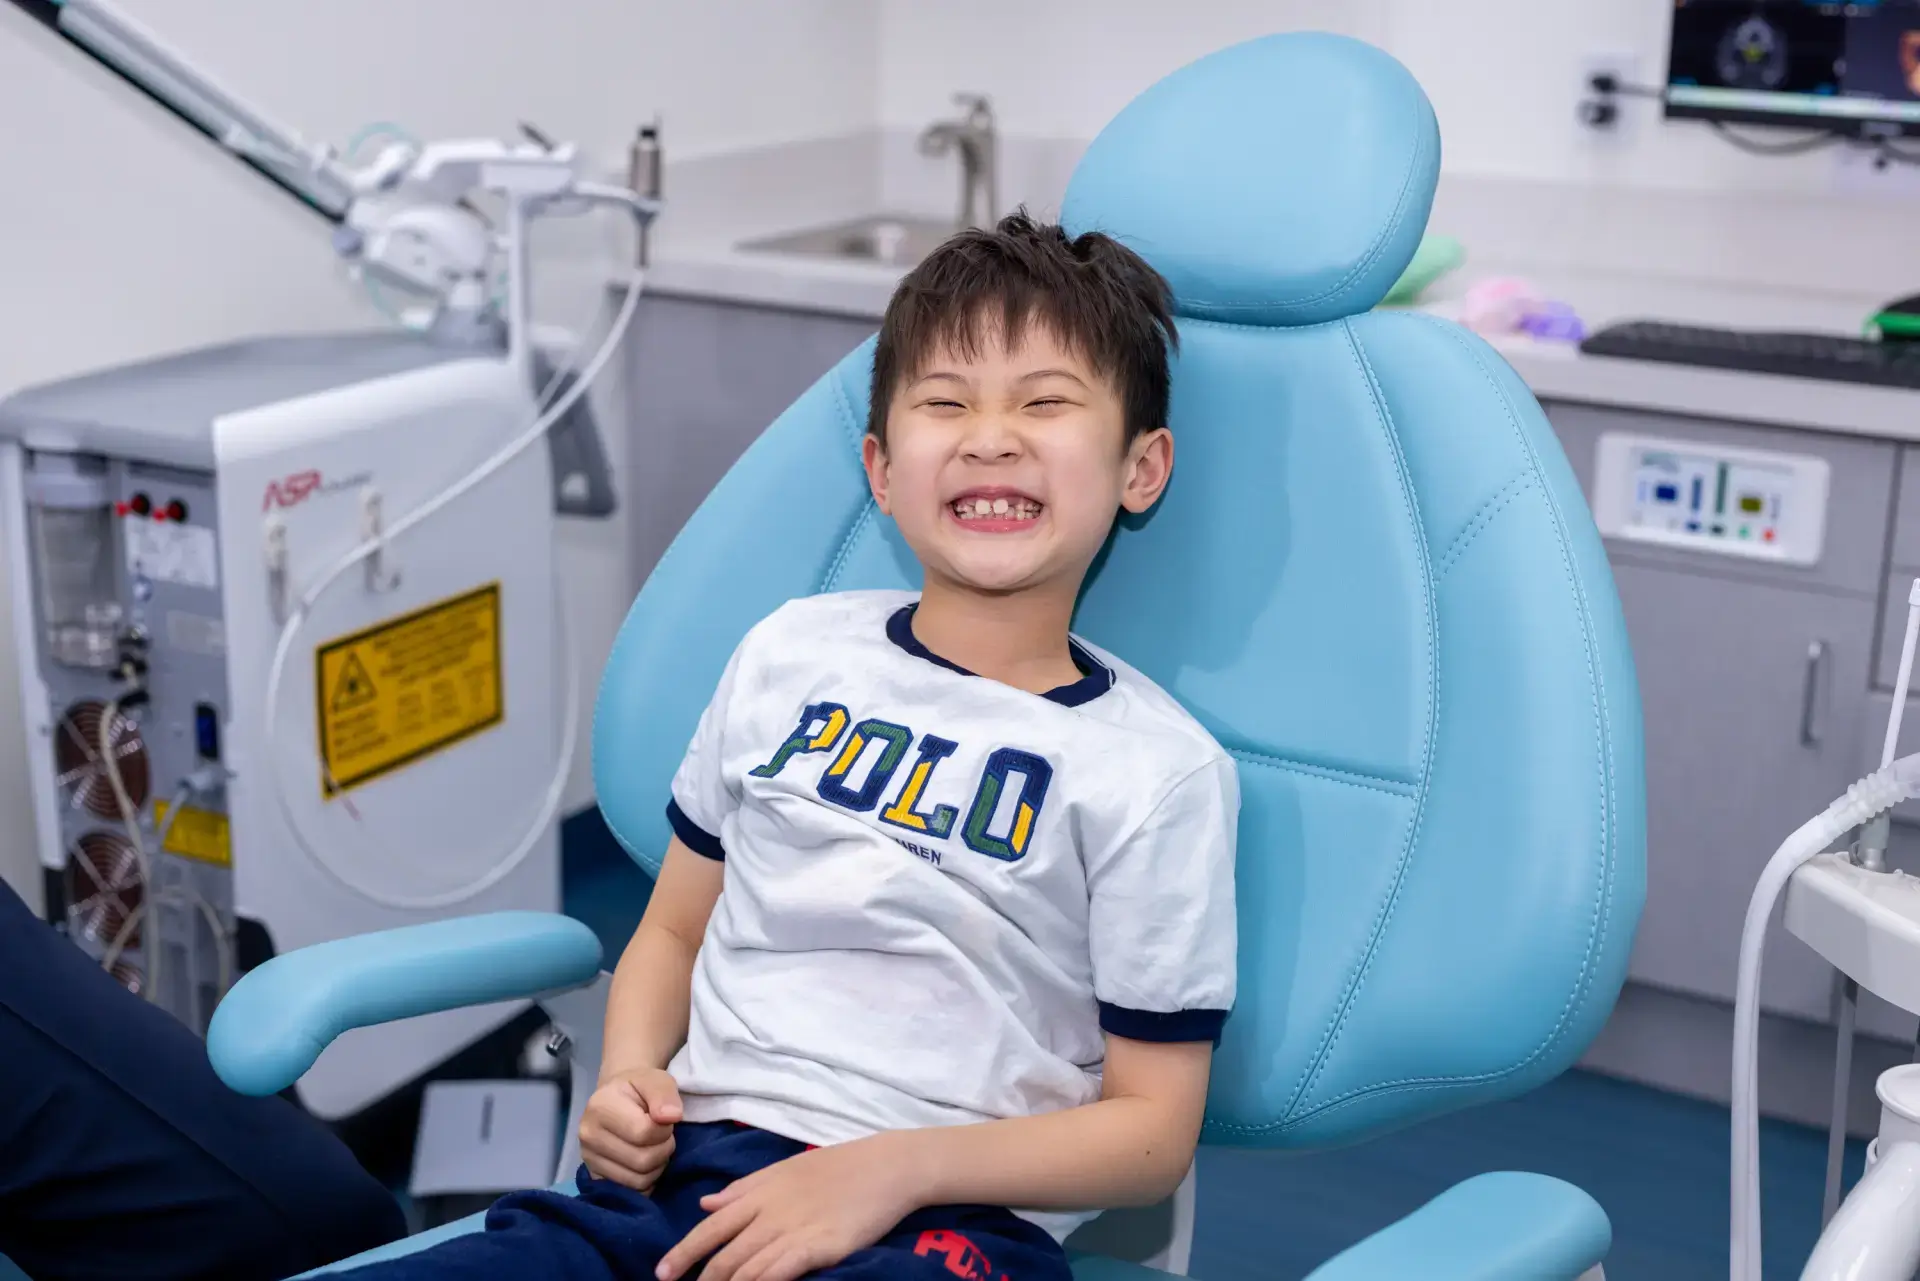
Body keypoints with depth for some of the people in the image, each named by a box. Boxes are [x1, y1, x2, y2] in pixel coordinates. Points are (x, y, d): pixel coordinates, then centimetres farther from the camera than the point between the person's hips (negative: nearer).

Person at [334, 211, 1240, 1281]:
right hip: (689, 1163, 4)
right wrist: (630, 1077, 2)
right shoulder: (792, 652, 13)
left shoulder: (1159, 771, 0)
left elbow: (1153, 1130, 0)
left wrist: (895, 1168, -13)